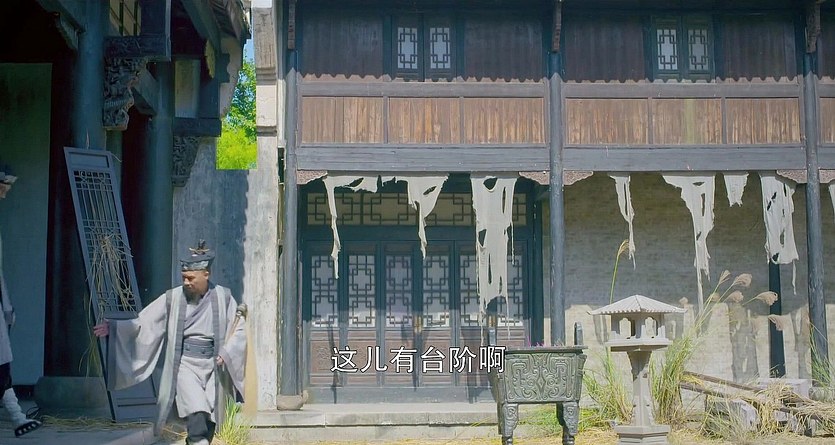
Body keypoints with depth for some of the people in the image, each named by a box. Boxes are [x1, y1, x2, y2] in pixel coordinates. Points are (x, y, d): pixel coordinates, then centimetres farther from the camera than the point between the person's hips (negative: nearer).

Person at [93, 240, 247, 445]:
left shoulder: (223, 297, -1)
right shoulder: (173, 298, -1)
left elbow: (240, 329, 4)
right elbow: (143, 323, -1)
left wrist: (227, 353, -11)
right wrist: (113, 327, -12)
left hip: (213, 366, 2)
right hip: (185, 364, -1)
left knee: (208, 423, 5)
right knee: (197, 414, -21)